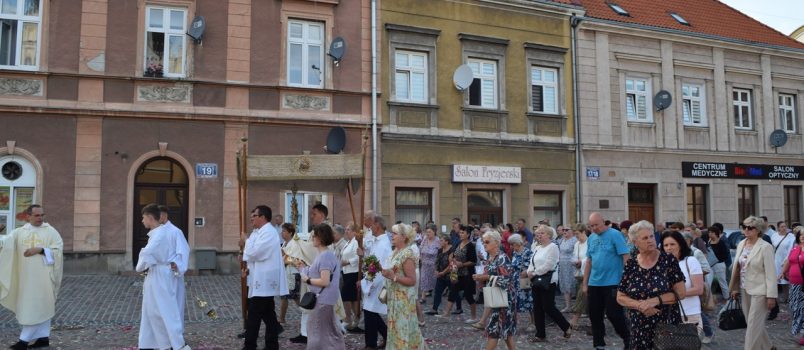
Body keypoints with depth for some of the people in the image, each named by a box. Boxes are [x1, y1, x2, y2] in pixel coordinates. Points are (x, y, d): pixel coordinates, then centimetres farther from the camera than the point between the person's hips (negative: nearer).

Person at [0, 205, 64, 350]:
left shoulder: (51, 231, -1)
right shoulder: (20, 232, 8)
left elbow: (58, 250, -7)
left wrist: (39, 249, -17)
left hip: (42, 276, -4)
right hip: (26, 276, 4)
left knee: (35, 307, -4)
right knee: (42, 307, 10)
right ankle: (43, 337, 17)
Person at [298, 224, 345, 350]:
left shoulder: (325, 256, -21)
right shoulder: (326, 254, 9)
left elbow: (325, 281, -26)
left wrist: (307, 280, -14)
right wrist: (305, 268, 11)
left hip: (323, 300, -10)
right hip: (322, 298, 10)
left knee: (320, 332, 1)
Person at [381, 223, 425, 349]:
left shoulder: (407, 254, -19)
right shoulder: (396, 252, 8)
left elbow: (412, 280, -20)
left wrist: (393, 276, -26)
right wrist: (384, 270, 0)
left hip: (403, 298, -9)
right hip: (395, 296, 9)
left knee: (402, 328, 2)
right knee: (398, 327, 16)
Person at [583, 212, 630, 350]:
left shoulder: (615, 235, -9)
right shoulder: (591, 238, 10)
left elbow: (626, 258, -12)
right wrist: (585, 283, 12)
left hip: (612, 283, -6)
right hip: (594, 283, 6)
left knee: (613, 314, -2)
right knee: (595, 315, 10)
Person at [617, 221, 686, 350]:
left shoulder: (668, 260, -5)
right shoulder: (630, 265, 0)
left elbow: (681, 292, -7)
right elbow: (620, 297, 3)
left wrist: (655, 301, -17)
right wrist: (640, 305, -14)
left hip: (667, 325, -2)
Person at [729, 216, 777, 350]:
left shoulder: (765, 247, -12)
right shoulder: (741, 244, 7)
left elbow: (771, 273, -14)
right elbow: (737, 267, 12)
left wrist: (771, 296, -16)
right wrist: (735, 288, 12)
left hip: (759, 291, -7)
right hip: (744, 290, 7)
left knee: (753, 325, -4)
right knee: (754, 323, 16)